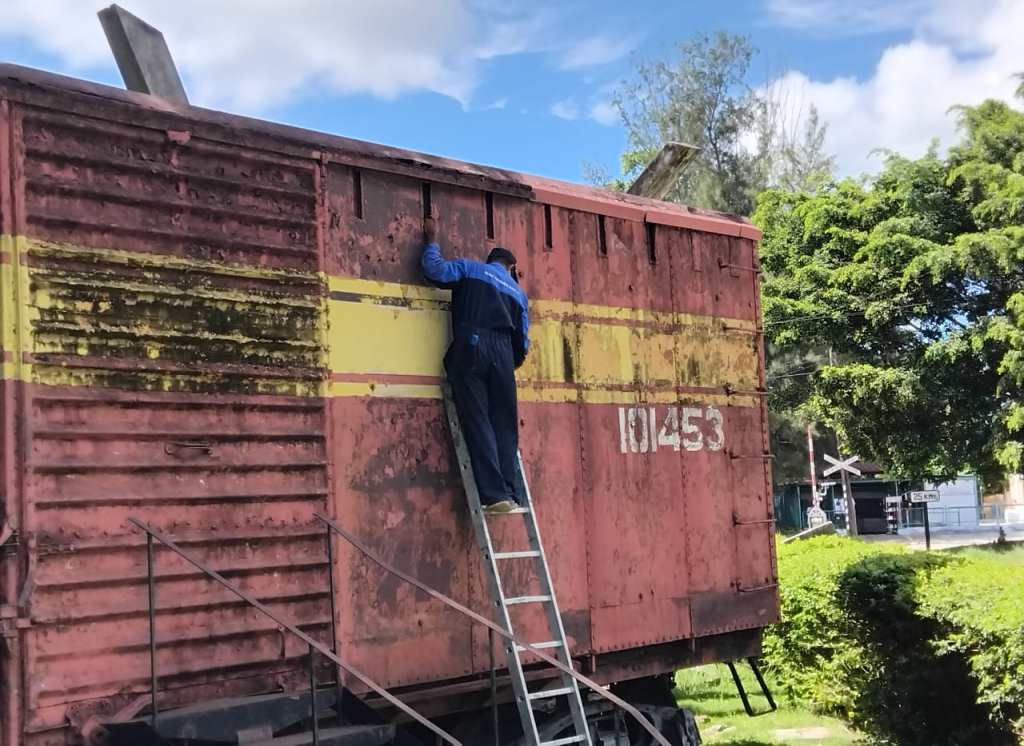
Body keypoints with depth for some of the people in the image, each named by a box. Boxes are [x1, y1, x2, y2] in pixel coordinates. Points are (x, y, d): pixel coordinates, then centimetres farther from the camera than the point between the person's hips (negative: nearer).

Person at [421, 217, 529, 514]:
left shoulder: (471, 268, 16)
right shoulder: (518, 292, 24)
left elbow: (436, 269, 4)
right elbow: (523, 341, 19)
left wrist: (432, 240, 21)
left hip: (470, 347, -2)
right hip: (503, 352, 3)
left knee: (478, 422, -5)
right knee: (504, 423, 8)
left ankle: (494, 494, -14)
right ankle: (509, 494, 1)